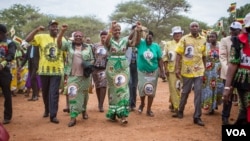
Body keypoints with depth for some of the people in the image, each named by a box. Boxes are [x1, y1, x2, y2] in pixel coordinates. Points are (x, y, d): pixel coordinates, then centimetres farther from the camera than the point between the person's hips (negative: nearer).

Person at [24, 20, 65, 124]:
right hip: (44, 70, 1)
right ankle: (47, 110, 38)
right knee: (45, 92, 15)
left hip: (57, 70, -1)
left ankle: (53, 115, 1)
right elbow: (27, 40, -11)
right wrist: (37, 29, -19)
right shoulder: (42, 37, -1)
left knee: (54, 93, -3)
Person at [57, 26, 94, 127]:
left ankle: (84, 110, 38)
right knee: (72, 94, -9)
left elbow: (92, 60, 10)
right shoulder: (69, 45, 4)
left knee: (84, 94, 14)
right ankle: (73, 117, -8)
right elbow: (59, 43, -12)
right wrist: (62, 31, -24)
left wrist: (89, 65, -12)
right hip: (72, 75, -1)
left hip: (85, 75, 1)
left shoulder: (88, 47, 6)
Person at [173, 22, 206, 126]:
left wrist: (205, 69, 9)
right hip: (187, 70, -1)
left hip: (199, 70, 1)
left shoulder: (203, 40, 5)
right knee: (185, 92, 11)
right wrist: (177, 68, -9)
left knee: (198, 93, -1)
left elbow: (204, 56, 10)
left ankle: (197, 117, 5)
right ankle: (180, 111, 30)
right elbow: (179, 54, -3)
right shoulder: (184, 39, -1)